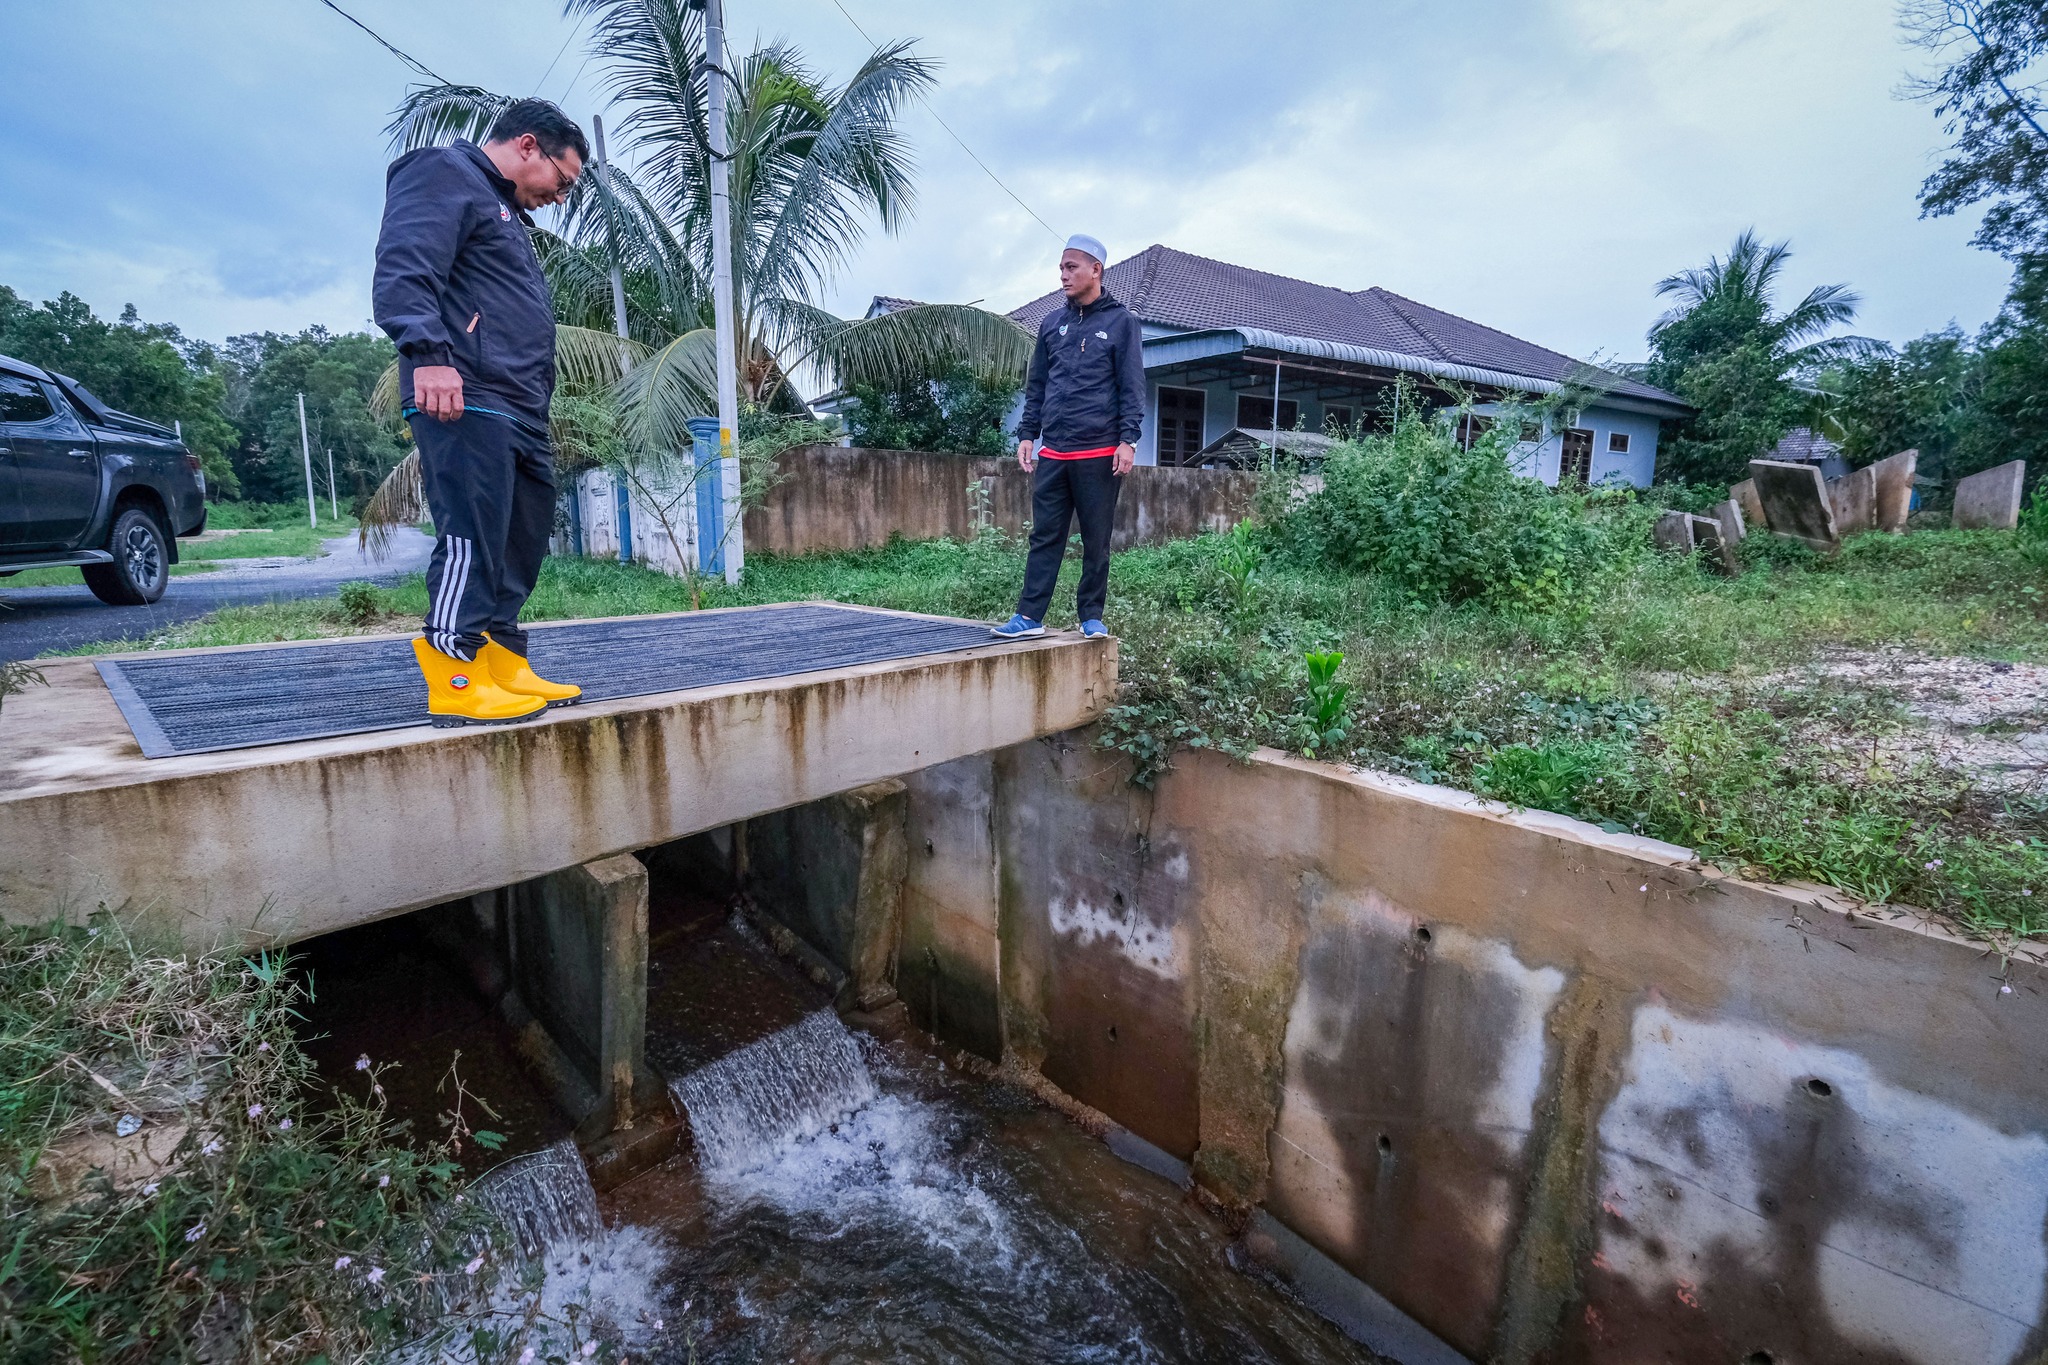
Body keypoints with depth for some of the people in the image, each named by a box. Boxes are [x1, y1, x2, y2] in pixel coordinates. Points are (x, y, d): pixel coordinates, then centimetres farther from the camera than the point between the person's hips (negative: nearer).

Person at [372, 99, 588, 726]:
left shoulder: (506, 210, 33)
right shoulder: (443, 174, 3)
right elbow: (404, 270, -13)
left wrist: (538, 408, 25)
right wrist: (429, 354, -26)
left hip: (519, 408, 10)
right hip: (464, 397, -10)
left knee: (523, 539, 7)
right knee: (472, 536, -14)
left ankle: (504, 667, 13)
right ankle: (456, 681, -11)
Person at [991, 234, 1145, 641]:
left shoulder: (1121, 322, 3)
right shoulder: (1052, 324, 15)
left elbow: (1132, 388, -2)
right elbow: (1036, 386, 17)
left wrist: (1128, 440, -12)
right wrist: (1027, 434, 9)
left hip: (1099, 453, -4)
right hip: (1053, 453, 4)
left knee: (1096, 541, 3)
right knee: (1045, 537, 3)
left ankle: (1092, 616, 13)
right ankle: (1029, 616, 4)